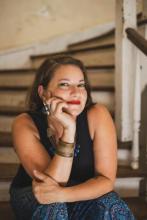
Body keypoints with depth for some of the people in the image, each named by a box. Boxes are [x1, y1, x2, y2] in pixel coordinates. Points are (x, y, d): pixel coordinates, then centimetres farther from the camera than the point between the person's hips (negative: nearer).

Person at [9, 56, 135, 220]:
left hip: (82, 198, 2)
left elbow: (107, 179, -21)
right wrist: (68, 130, -41)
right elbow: (53, 182, -30)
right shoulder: (25, 124, -24)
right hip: (31, 198, -1)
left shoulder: (97, 116, -21)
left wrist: (62, 194, -38)